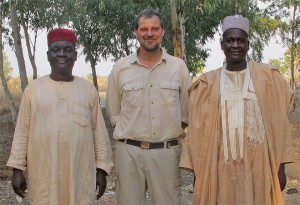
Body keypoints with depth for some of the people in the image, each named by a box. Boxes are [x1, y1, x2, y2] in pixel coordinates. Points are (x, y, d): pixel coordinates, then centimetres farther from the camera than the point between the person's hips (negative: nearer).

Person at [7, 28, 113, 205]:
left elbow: (99, 130, 7)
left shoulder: (88, 89, 5)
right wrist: (18, 169, 1)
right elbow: (22, 130, 5)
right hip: (44, 173, 0)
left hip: (80, 172, 1)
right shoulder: (33, 88, 4)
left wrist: (101, 169, 4)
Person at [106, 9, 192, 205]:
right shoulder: (120, 68, 4)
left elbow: (187, 111, 11)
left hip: (167, 151, 0)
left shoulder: (179, 67, 4)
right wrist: (132, 131, 5)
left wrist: (175, 133, 4)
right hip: (129, 151, 0)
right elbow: (113, 112, 11)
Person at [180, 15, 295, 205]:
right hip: (220, 167, 0)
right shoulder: (208, 83, 4)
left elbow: (279, 124, 3)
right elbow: (198, 129, 4)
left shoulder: (267, 76, 3)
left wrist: (280, 167, -1)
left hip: (259, 165, 0)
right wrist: (198, 170, 0)